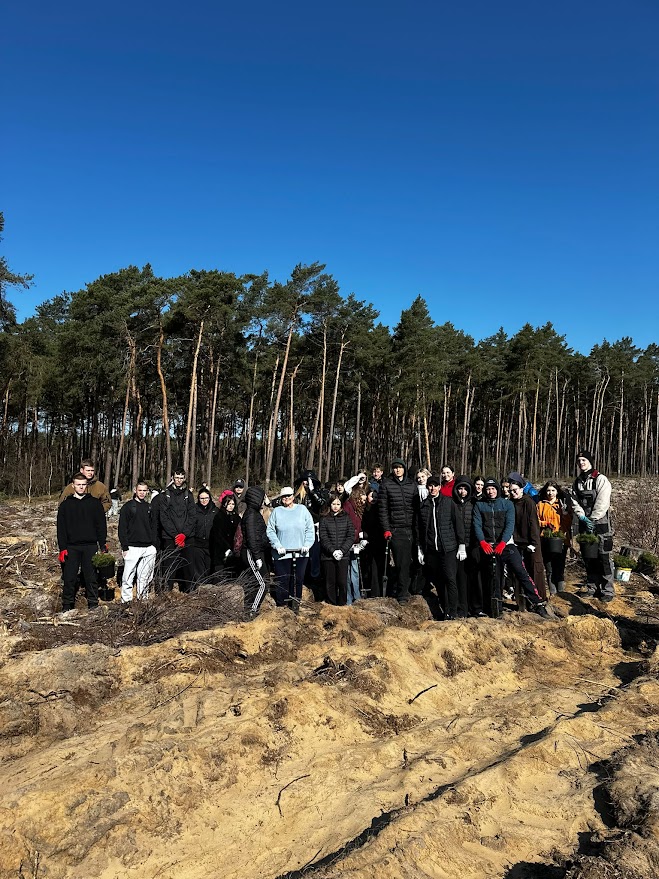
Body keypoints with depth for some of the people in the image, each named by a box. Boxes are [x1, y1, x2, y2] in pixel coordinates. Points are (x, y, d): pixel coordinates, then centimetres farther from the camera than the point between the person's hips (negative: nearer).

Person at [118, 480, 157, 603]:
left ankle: (143, 599, 16)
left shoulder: (149, 507, 15)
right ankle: (126, 600, 3)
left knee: (145, 577, 7)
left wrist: (154, 544, 9)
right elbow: (122, 528, -1)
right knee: (128, 576, -5)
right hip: (132, 547, -4)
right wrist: (125, 547, -8)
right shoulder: (127, 507, 1)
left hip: (148, 548, 4)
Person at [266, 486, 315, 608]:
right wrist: (278, 546, -9)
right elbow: (270, 531, 2)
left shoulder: (302, 509, 5)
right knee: (283, 580, 1)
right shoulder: (277, 511, 5)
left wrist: (307, 544, -8)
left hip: (301, 553, 1)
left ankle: (296, 600, 24)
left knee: (298, 579, 7)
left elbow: (310, 529, 3)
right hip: (282, 553, -1)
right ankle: (281, 604, 15)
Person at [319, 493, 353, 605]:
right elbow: (323, 538, -2)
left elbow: (351, 536, 3)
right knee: (330, 582, 3)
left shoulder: (346, 517, 8)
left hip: (343, 555, 1)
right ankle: (332, 605, 13)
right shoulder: (324, 518, 4)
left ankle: (342, 605, 11)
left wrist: (342, 550, -9)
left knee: (342, 582, -2)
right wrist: (333, 551, -14)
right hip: (328, 556, 0)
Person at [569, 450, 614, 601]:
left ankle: (607, 590, 1)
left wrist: (592, 519, -15)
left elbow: (602, 502, -14)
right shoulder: (577, 482, 13)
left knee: (603, 557, -6)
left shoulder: (600, 479, -7)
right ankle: (591, 586, 23)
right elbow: (574, 502, 7)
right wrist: (583, 517, -8)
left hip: (601, 523, -6)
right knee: (588, 557, 12)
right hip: (584, 524, 6)